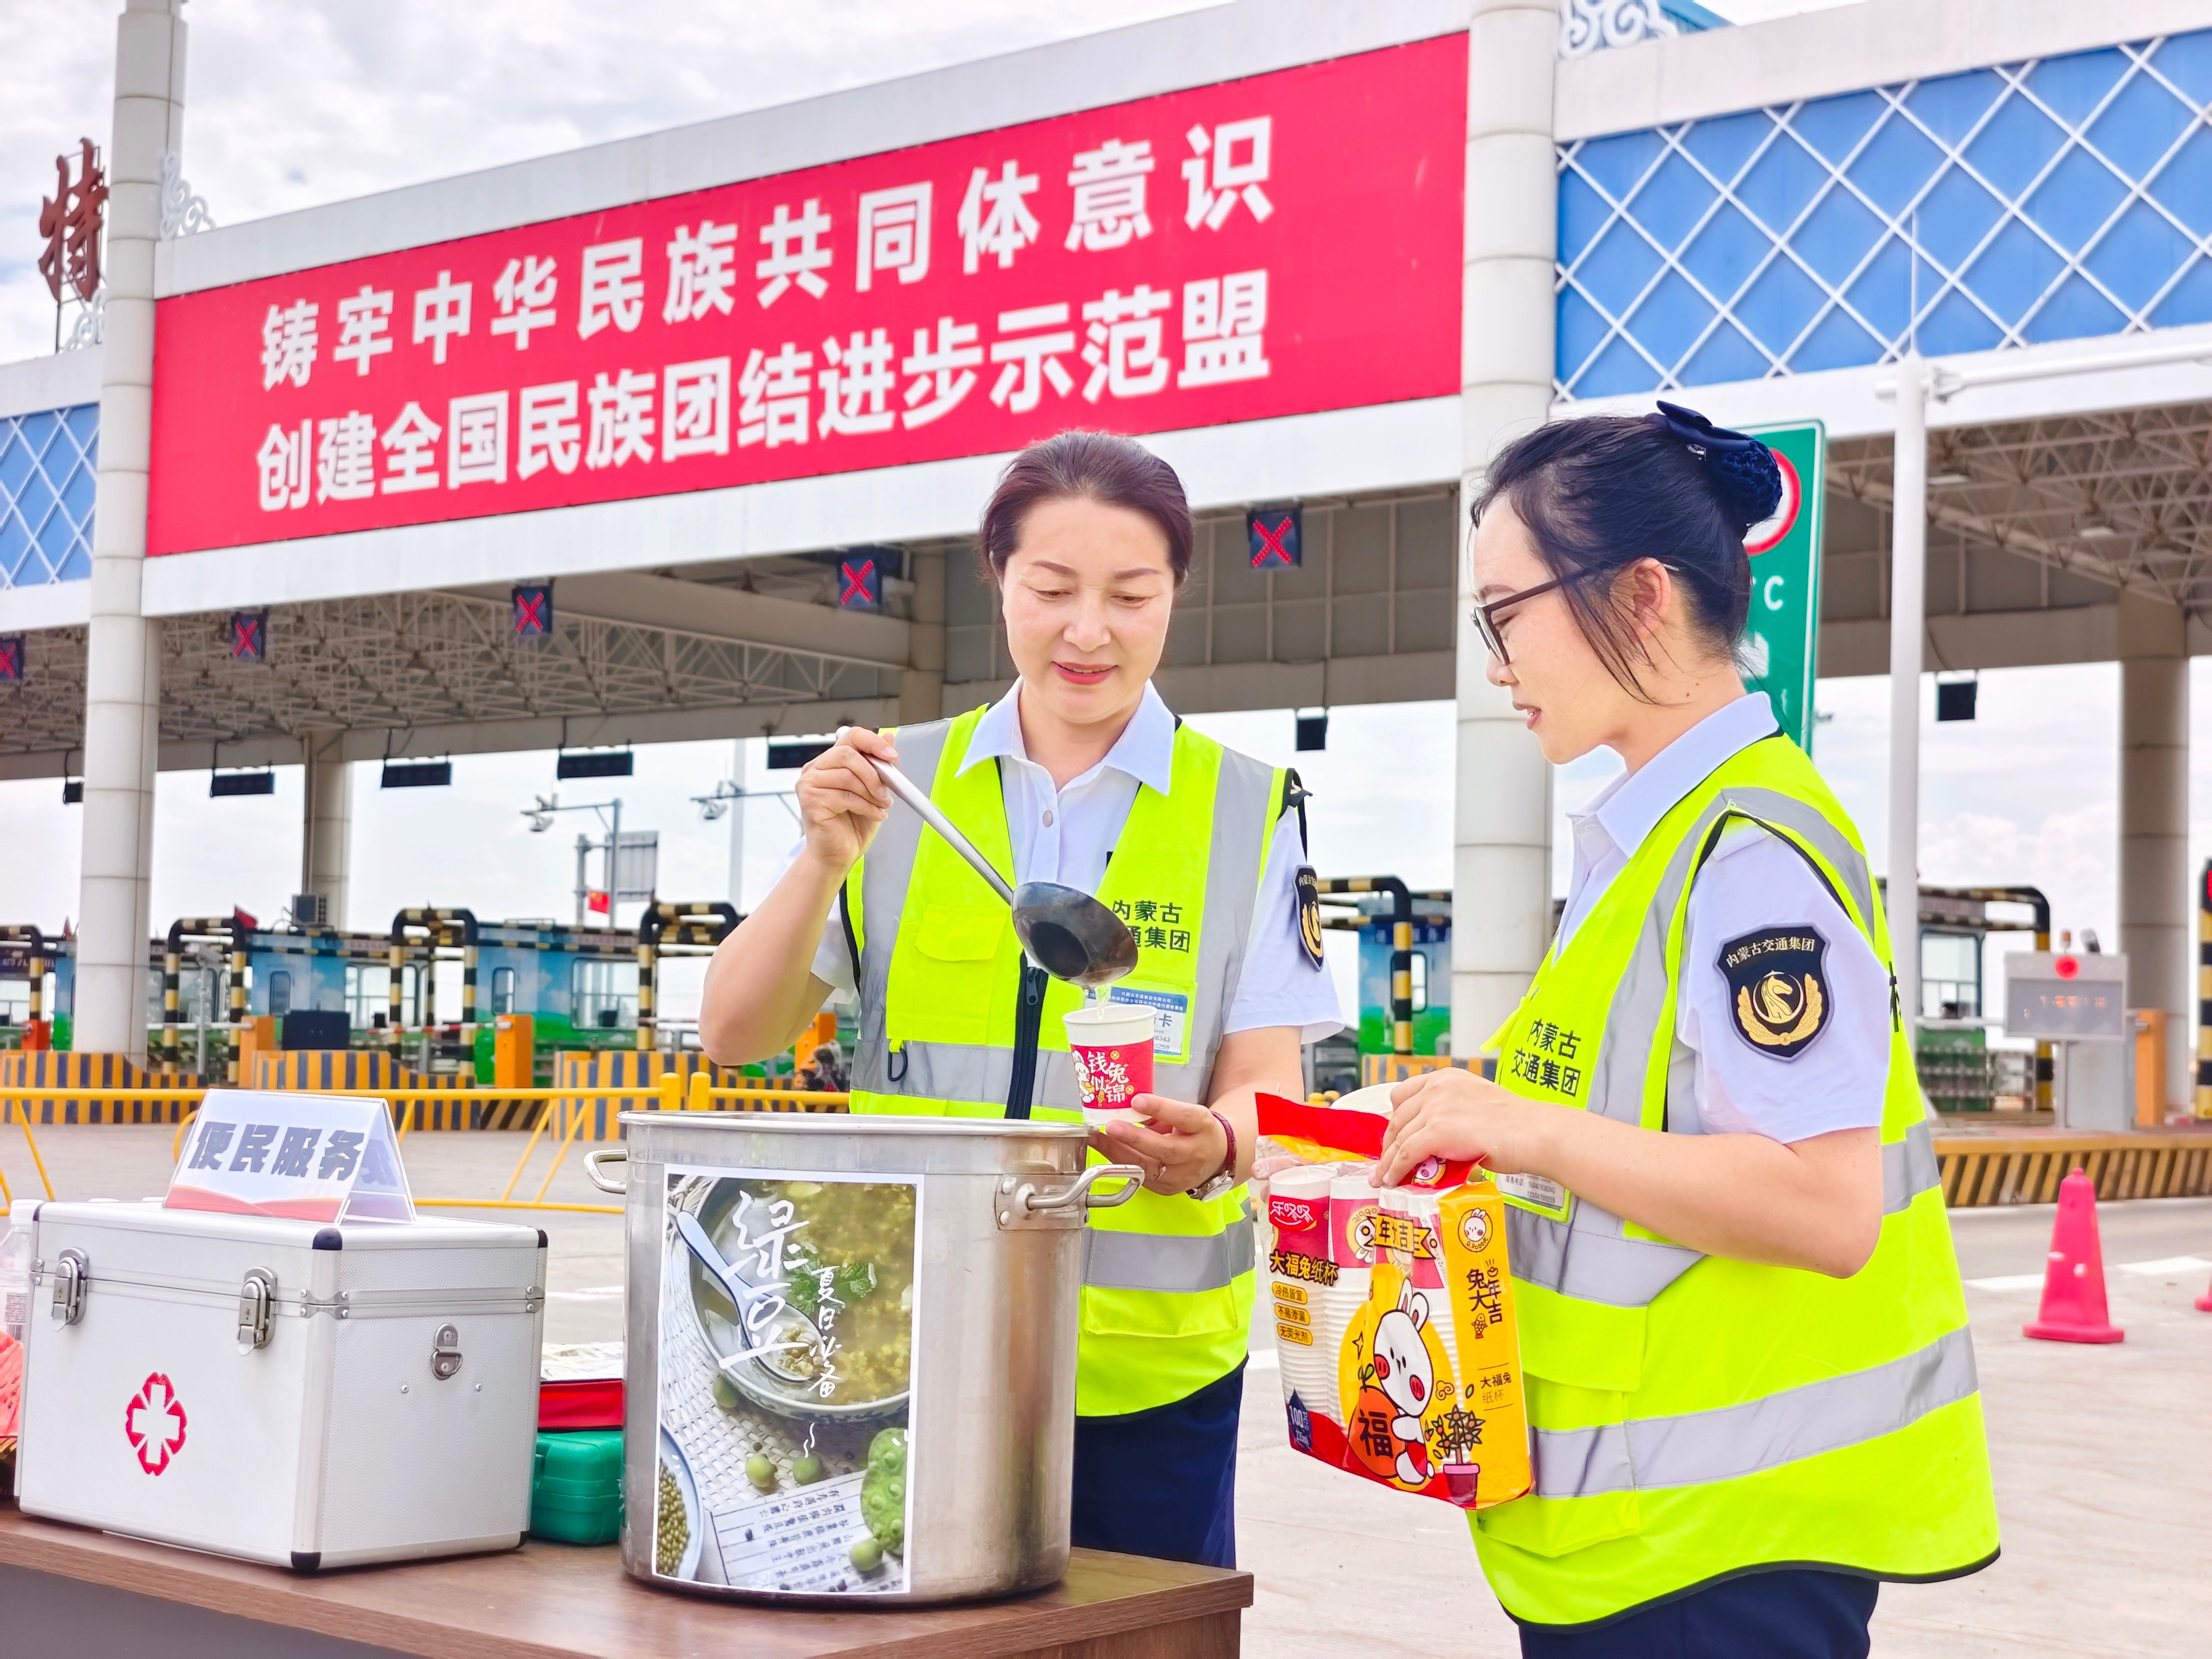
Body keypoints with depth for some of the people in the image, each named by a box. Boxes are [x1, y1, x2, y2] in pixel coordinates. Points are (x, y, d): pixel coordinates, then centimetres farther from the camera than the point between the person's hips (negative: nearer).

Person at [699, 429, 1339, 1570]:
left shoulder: (1247, 812, 1)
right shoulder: (903, 785, 4)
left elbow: (1267, 1089, -3)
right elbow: (734, 1037, 1)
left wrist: (1212, 1143, -25)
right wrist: (828, 861, -15)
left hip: (1144, 1375, -1)